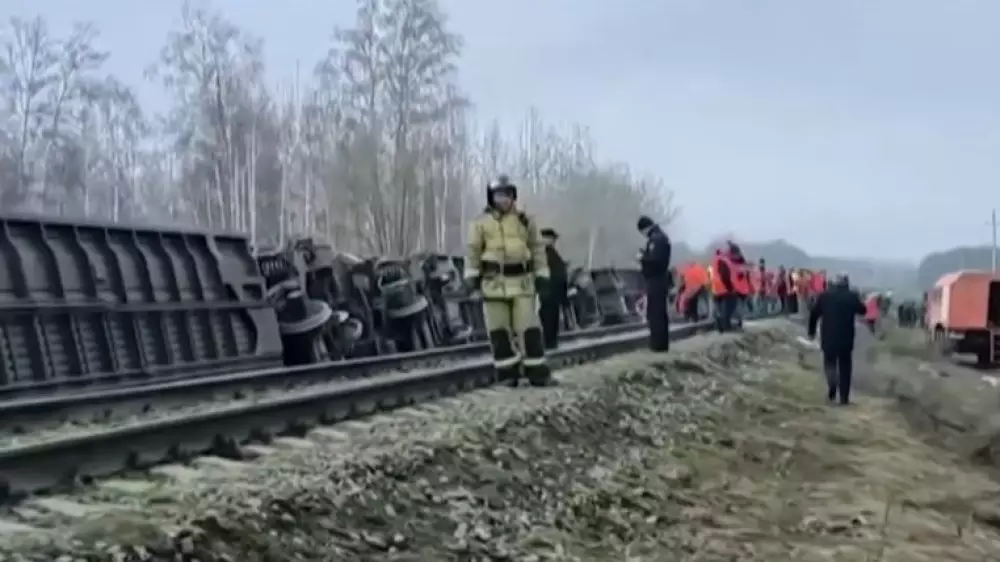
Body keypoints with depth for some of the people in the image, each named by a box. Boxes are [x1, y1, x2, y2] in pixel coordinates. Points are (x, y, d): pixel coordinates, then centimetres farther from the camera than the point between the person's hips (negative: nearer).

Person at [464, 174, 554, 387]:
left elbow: (537, 247, 11)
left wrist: (541, 275, 6)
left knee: (529, 328, -2)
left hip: (521, 281, 0)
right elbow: (473, 250, 5)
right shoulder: (481, 223, 2)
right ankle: (508, 373, 11)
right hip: (494, 282, 0)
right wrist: (472, 275, -1)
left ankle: (537, 372, 4)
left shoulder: (525, 220, 6)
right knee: (499, 330, 3)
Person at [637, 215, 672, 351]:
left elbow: (656, 259, -25)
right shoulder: (659, 237, 17)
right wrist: (644, 256, 6)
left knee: (655, 312, -10)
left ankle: (658, 343, -10)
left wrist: (643, 257, -10)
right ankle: (660, 343, 19)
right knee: (659, 312, 14)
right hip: (658, 279, 11)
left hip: (656, 280, -11)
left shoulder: (657, 239, -16)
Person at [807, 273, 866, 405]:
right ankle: (844, 397, 7)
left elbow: (813, 313, 0)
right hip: (846, 338, 0)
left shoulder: (824, 295, -2)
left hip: (828, 337, 0)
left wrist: (812, 331, 11)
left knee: (830, 362, 14)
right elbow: (862, 310, 10)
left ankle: (832, 383, -15)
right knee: (845, 367, 8)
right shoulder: (852, 296, -4)